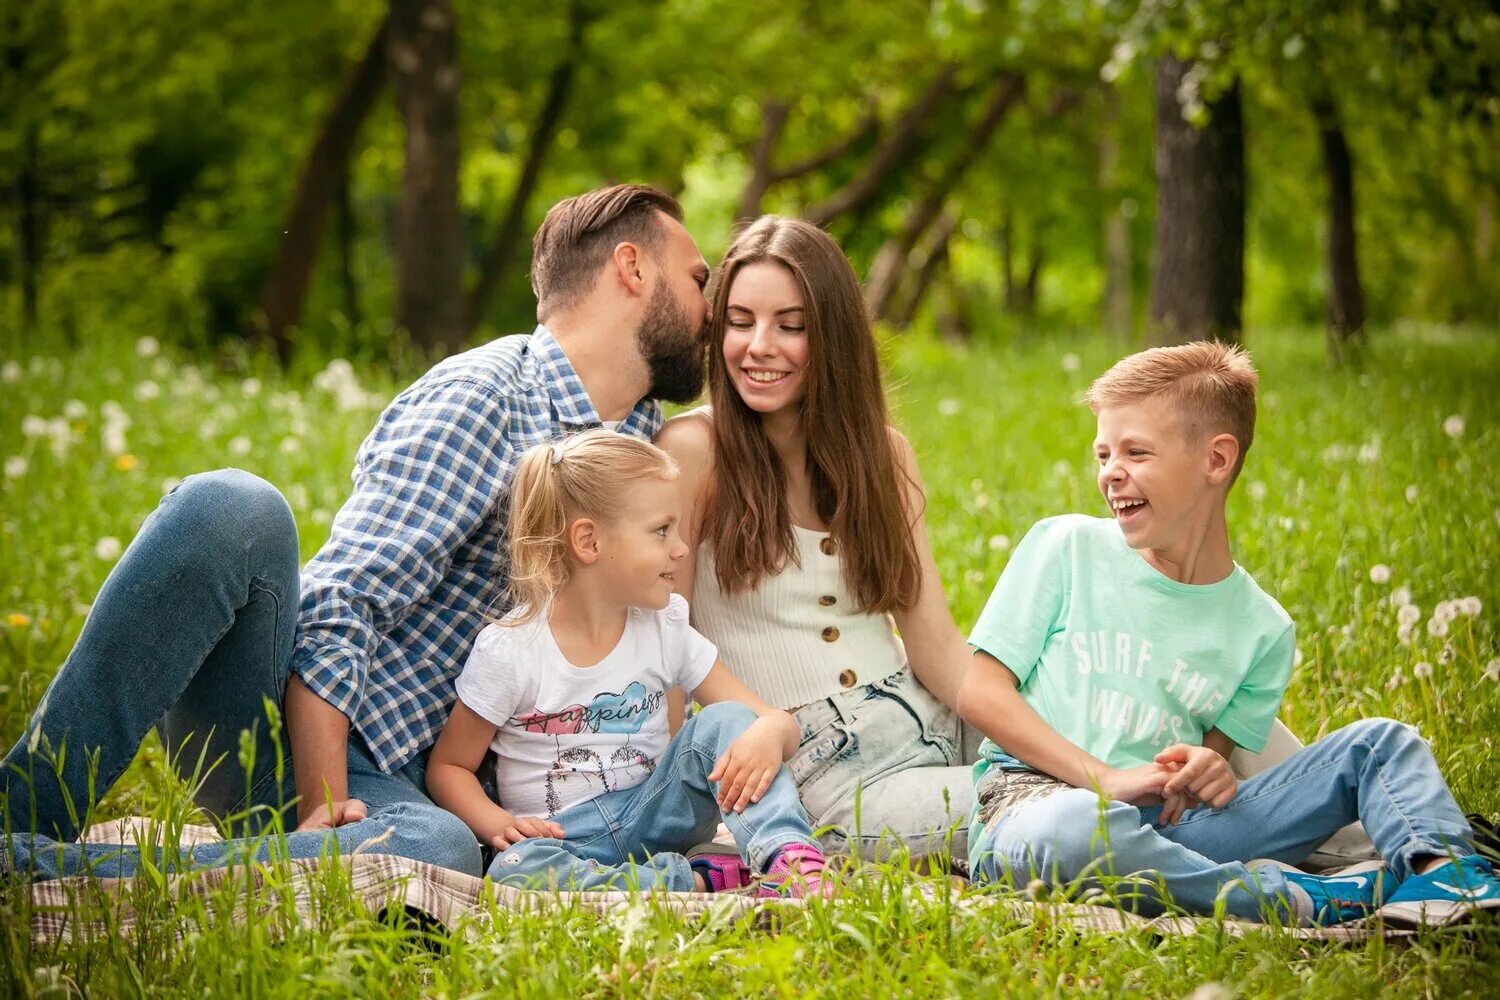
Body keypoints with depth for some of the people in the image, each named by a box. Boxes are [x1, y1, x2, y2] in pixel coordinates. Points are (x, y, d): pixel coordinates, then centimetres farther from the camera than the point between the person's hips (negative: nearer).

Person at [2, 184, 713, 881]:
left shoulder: (645, 449, 19)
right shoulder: (484, 395, -4)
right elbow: (341, 609, -13)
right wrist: (320, 809, -23)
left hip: (393, 780, 4)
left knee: (442, 851, -36)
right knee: (232, 508, -35)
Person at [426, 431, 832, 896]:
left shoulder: (665, 631, 2)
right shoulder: (509, 649, -8)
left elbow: (777, 719, -1)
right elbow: (448, 766, 2)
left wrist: (769, 735, -27)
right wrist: (496, 823, -19)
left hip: (653, 817, 3)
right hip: (563, 839, -3)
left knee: (724, 721, -19)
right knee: (515, 871, -38)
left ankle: (793, 863, -37)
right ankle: (702, 882, -32)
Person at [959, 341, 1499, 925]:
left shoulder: (1262, 630, 13)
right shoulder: (1066, 548, 6)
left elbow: (1210, 757, 15)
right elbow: (978, 690, -1)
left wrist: (1210, 773, -12)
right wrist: (1105, 778, -13)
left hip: (1168, 822, 3)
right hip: (1035, 799, -3)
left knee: (1380, 741, -4)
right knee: (1069, 827, -44)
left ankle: (1438, 868, -35)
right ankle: (1293, 901, -29)